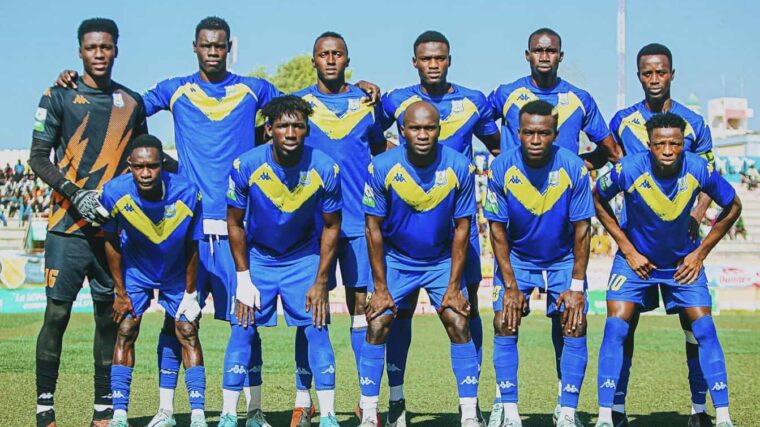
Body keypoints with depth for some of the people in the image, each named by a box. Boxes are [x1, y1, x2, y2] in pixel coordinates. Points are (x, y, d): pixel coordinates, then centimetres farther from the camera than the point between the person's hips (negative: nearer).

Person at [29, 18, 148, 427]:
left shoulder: (132, 102, 13)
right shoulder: (59, 97, 2)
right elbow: (38, 158, -1)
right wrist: (75, 193, -14)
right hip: (68, 227, -3)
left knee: (109, 315, 6)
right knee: (57, 313, -6)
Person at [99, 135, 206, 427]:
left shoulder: (187, 194, -30)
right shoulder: (114, 192, -28)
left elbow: (191, 247, -15)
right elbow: (111, 242, -11)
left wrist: (190, 293, -8)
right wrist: (120, 292, -8)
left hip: (177, 274, 0)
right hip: (136, 271, 1)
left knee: (187, 333, -3)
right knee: (125, 332, -5)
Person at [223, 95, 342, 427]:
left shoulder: (325, 170, -20)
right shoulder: (246, 166, -21)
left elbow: (331, 226, -7)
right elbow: (235, 222, -7)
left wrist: (321, 282, -8)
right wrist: (243, 278, -9)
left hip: (304, 257, 0)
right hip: (257, 257, 0)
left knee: (316, 330, -6)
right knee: (243, 329, -5)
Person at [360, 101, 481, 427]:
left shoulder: (459, 167, -17)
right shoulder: (382, 167, -19)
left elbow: (462, 228, -8)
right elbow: (374, 228, -10)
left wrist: (454, 286, -9)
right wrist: (380, 287, -11)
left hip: (442, 261, 0)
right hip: (395, 259, 0)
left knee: (459, 325, -9)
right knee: (377, 325, -10)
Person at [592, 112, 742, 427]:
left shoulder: (700, 170, -21)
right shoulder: (628, 170, -25)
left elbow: (732, 207, -3)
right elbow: (598, 200, -5)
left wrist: (700, 253, -6)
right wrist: (628, 249, -9)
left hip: (683, 261, 1)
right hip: (636, 258, -1)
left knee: (704, 330, -6)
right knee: (615, 328, -13)